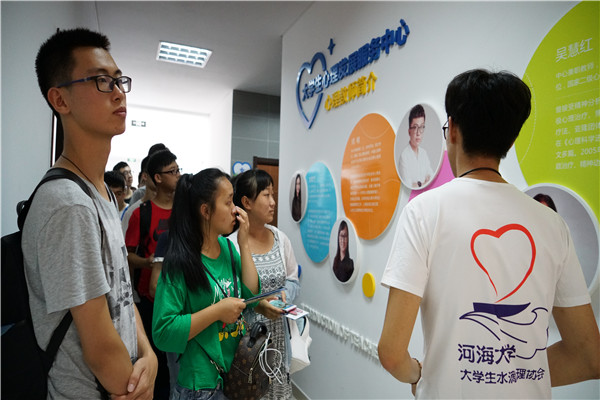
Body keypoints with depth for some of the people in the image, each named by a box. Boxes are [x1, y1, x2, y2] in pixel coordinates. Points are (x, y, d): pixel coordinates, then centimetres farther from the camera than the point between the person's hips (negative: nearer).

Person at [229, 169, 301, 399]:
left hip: (278, 337, 5)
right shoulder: (230, 244, -16)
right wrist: (255, 304, -24)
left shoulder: (280, 238, 1)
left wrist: (285, 294, -8)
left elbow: (293, 280, 11)